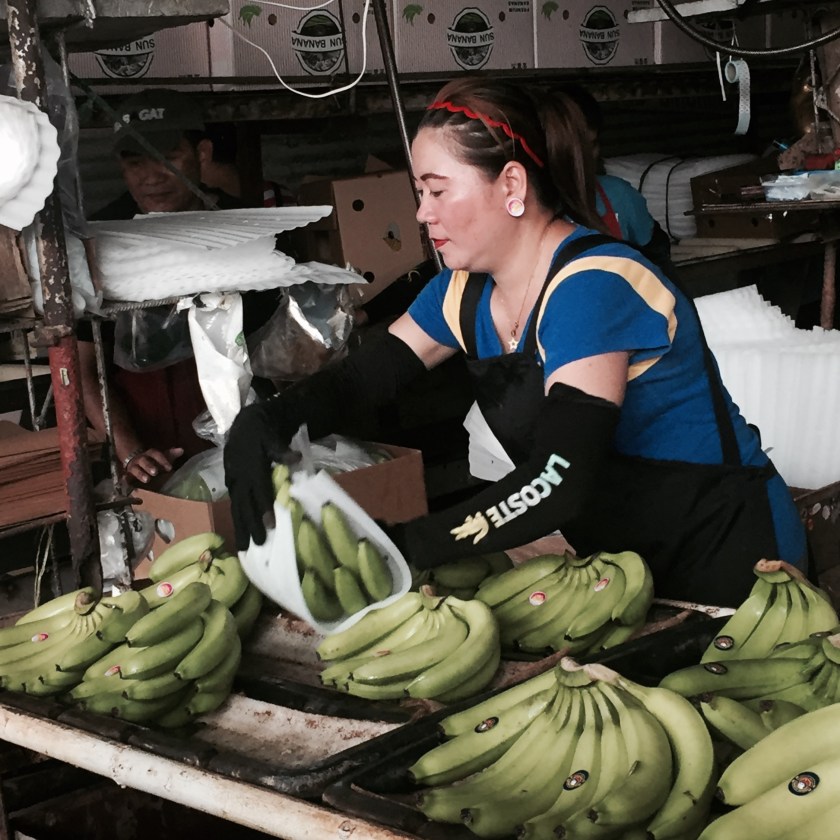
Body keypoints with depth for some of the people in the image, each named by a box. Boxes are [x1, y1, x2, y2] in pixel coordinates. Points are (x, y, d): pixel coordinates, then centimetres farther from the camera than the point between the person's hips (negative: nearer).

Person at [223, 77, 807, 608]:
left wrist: (399, 548, -38)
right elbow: (357, 381, 4)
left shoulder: (589, 286, -26)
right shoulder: (468, 291, 1)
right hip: (620, 555, 7)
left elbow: (559, 477, -36)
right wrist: (264, 423, -18)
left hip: (729, 558, -7)